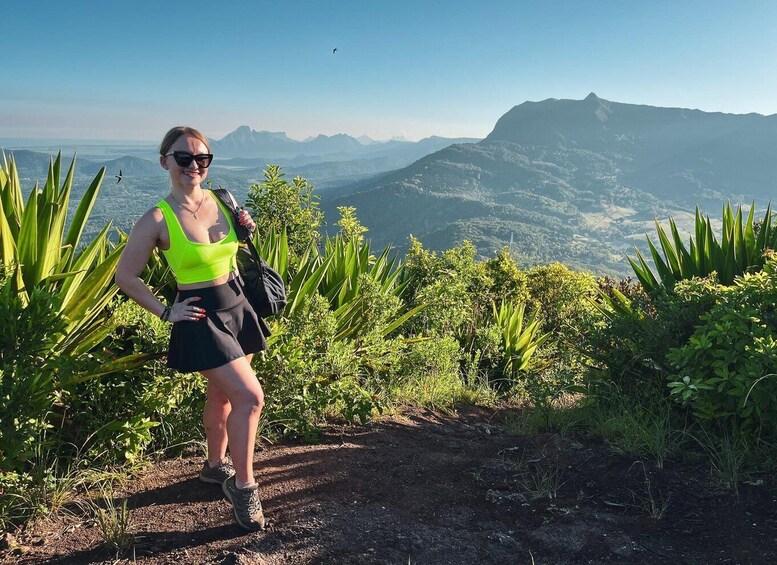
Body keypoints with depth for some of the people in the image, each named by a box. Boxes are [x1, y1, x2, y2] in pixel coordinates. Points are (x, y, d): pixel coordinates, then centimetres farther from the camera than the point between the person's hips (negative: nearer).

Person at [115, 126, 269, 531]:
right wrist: (166, 312, -8)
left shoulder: (221, 202, 2)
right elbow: (125, 276, -7)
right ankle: (243, 486, 6)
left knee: (223, 395, 18)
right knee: (250, 397, -12)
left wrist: (246, 230, -1)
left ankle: (215, 465, 39)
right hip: (202, 319, -6)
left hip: (238, 308, 6)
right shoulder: (157, 219, -14)